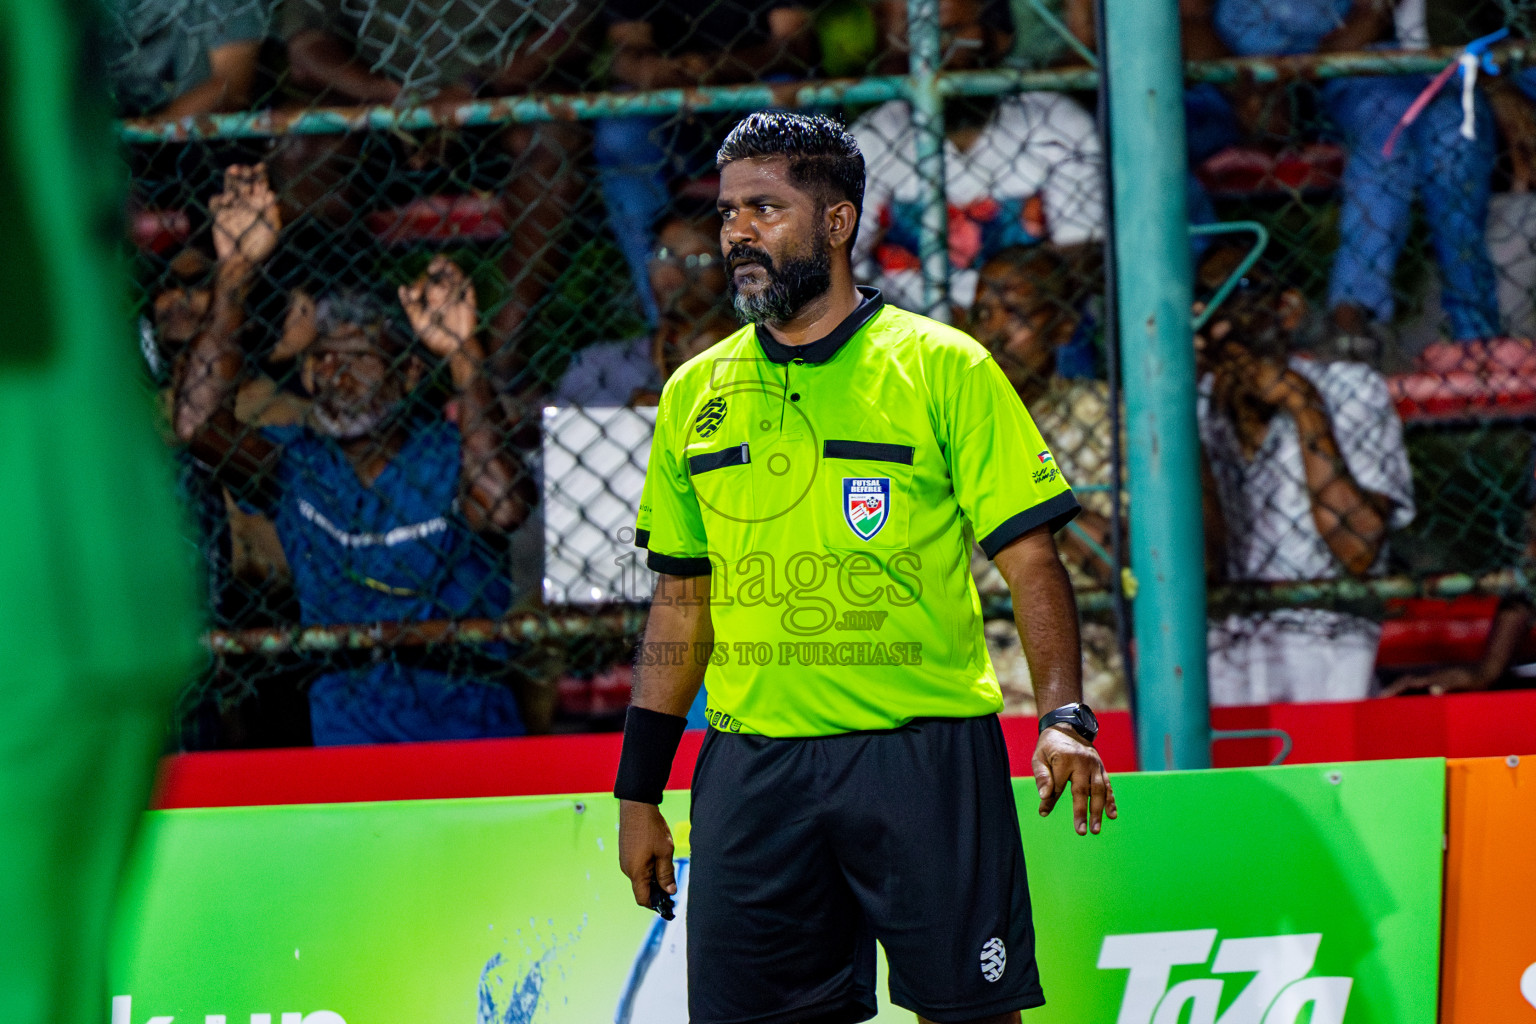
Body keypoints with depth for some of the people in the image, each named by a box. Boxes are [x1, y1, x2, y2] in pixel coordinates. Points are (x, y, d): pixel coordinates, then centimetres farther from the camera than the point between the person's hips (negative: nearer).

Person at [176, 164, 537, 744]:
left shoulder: (449, 457, 2)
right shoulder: (294, 466, 9)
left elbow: (504, 508, -21)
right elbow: (198, 424, -8)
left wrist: (462, 355, -21)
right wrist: (233, 278, -12)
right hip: (349, 714, 2)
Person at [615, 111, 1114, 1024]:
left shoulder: (945, 369, 1)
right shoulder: (695, 396, 12)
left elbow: (1031, 562, -2)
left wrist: (1065, 717, -17)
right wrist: (639, 791, 14)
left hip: (927, 750, -3)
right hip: (751, 767, 3)